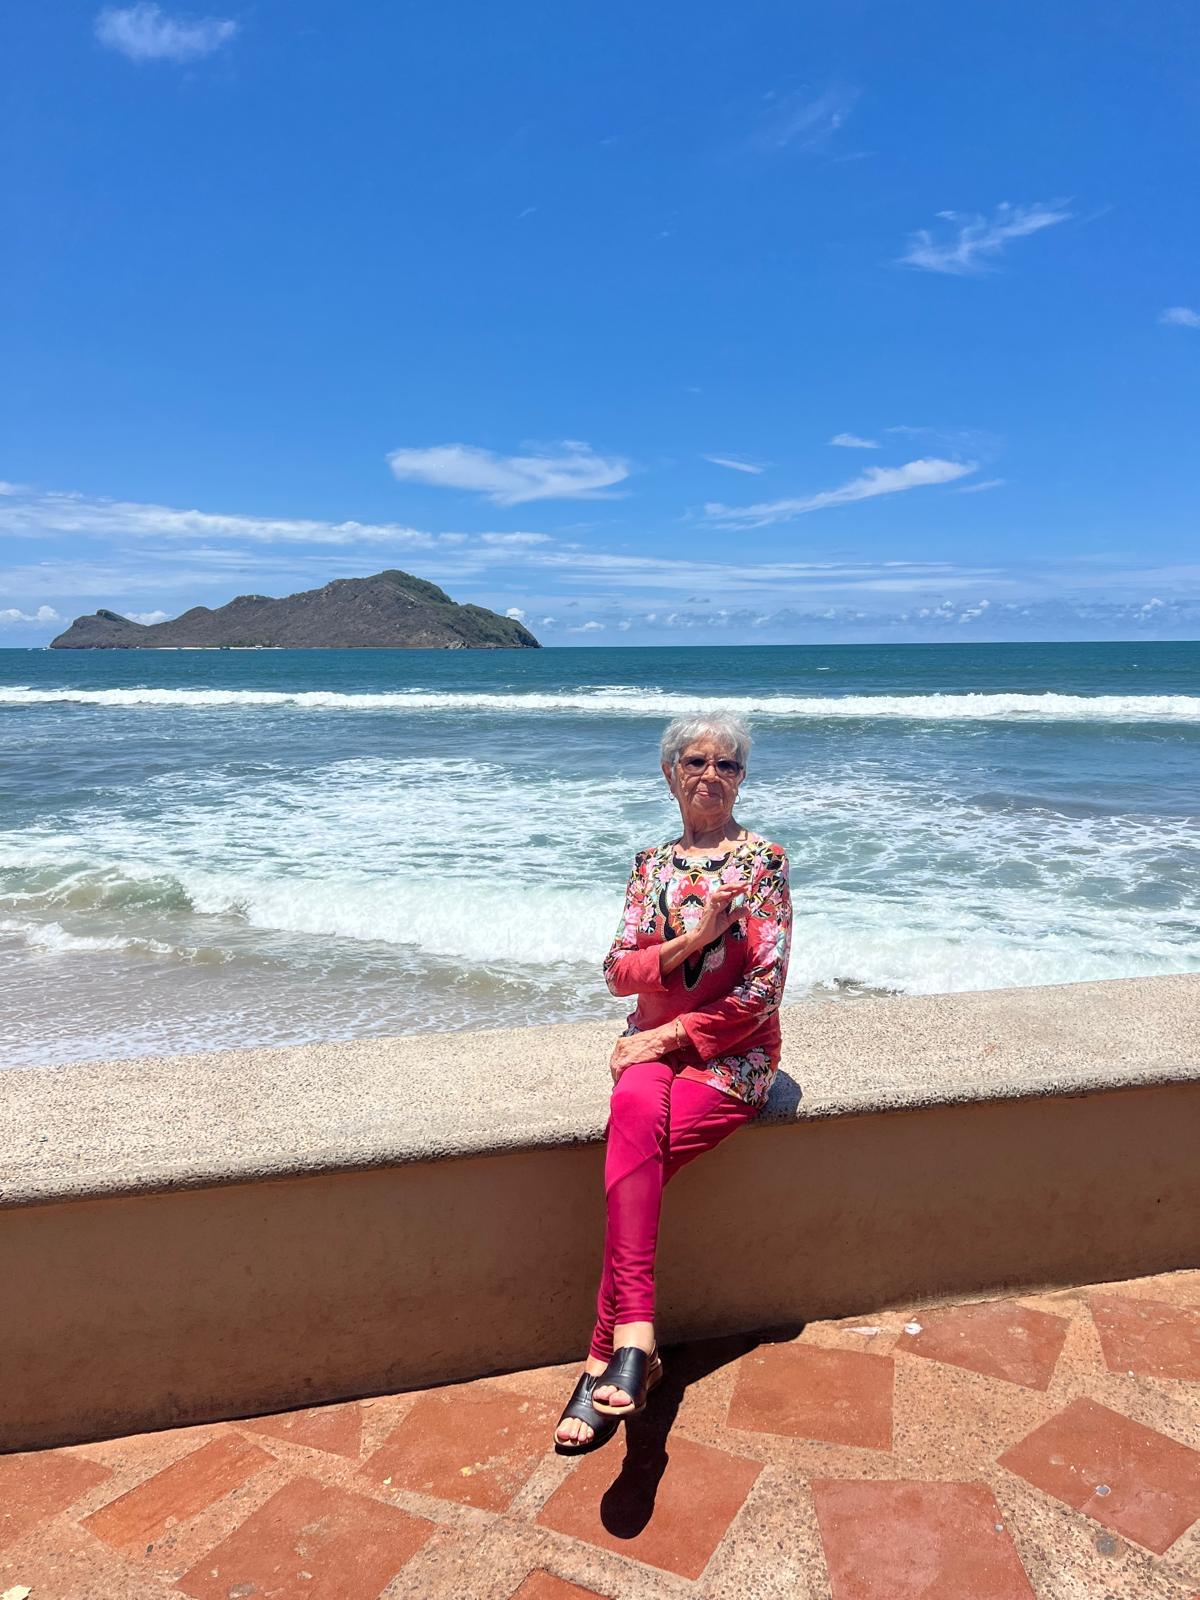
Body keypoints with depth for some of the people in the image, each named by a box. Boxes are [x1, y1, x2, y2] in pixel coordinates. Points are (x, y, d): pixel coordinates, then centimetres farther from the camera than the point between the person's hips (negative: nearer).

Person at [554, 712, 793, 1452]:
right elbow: (619, 970, 3)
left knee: (636, 1153, -28)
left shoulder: (764, 861, -1)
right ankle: (634, 1339, -34)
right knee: (634, 1114, -31)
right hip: (654, 1042, 3)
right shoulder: (653, 863, 11)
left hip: (733, 1052, -3)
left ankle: (605, 1352, -22)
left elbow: (764, 987, -9)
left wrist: (671, 1036, -12)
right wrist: (690, 940, -14)